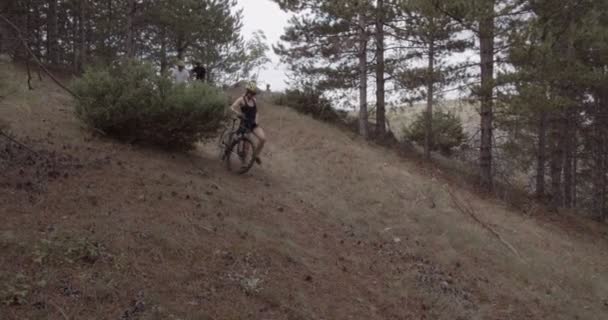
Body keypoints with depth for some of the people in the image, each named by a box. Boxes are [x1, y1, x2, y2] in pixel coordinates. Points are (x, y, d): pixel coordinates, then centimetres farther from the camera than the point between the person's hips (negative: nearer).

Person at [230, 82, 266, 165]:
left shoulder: (254, 101, 8)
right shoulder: (241, 100, -7)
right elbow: (232, 107, -22)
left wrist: (256, 120, 3)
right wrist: (239, 114, -37)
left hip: (253, 124, 4)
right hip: (245, 124, -4)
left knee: (263, 138, -17)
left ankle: (256, 155, 5)